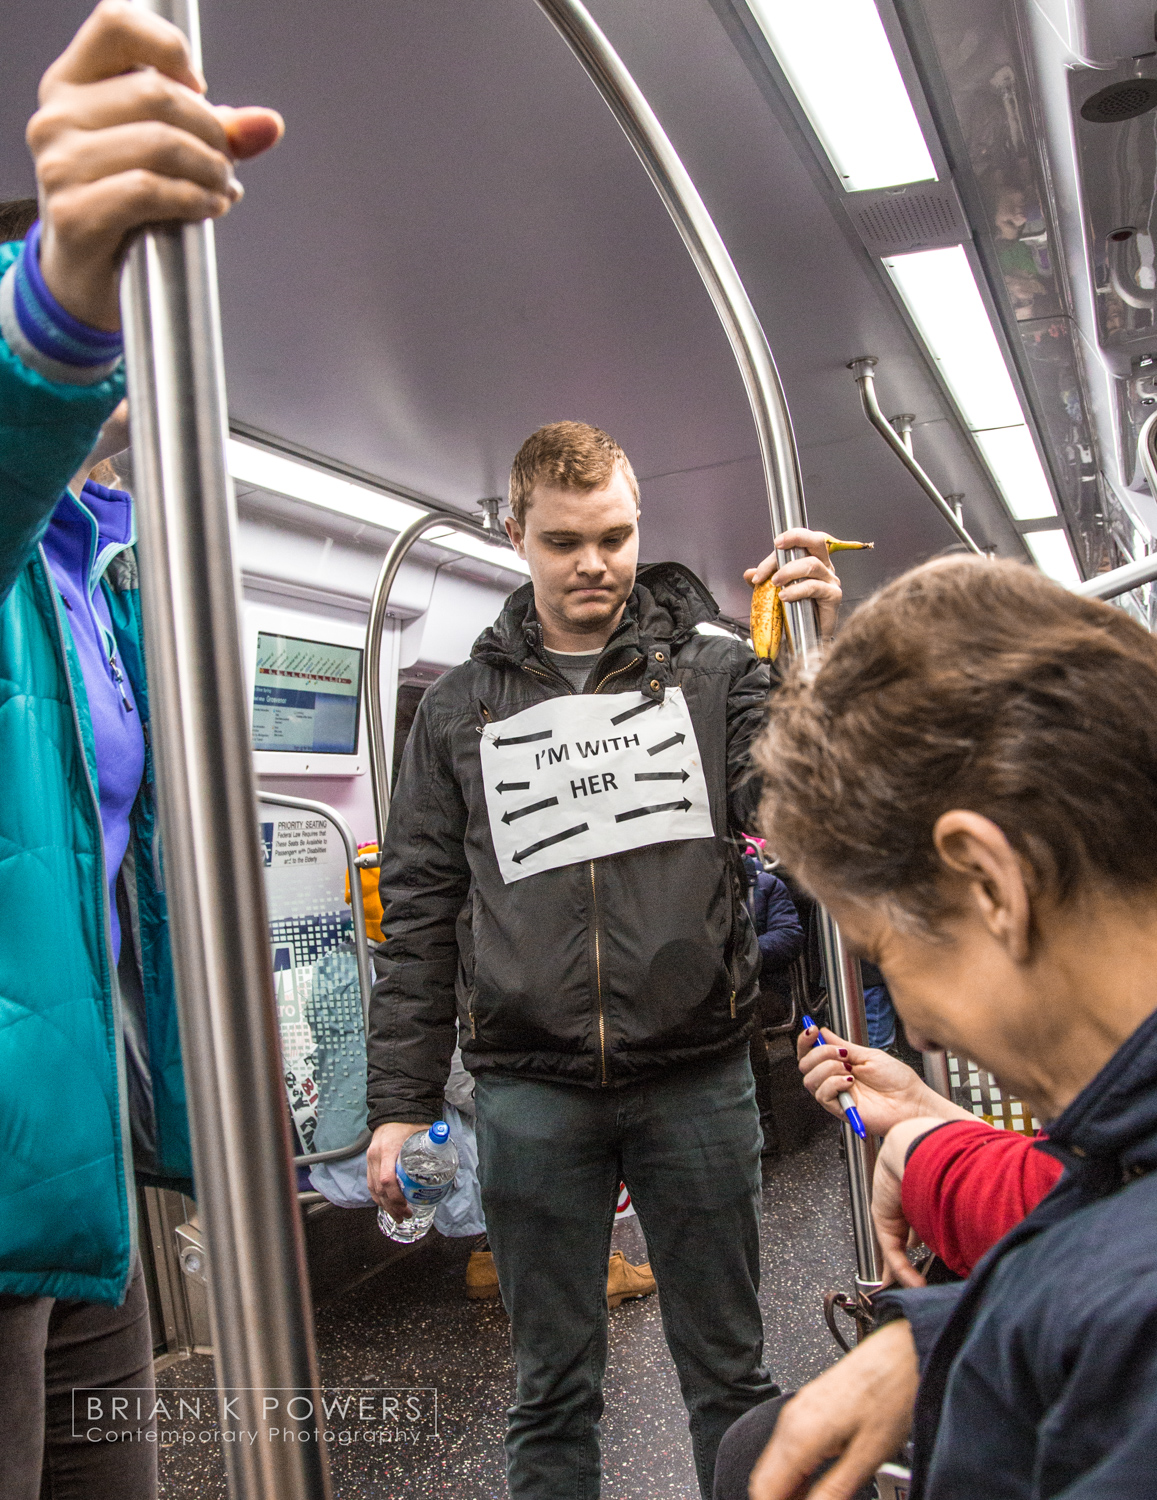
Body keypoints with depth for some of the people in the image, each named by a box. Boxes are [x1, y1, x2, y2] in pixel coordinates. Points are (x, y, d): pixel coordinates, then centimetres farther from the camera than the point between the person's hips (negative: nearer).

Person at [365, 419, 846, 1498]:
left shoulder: (710, 668, 5)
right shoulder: (461, 710, 7)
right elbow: (419, 917, 7)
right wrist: (399, 1104, 3)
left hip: (697, 1075, 0)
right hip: (531, 1093, 1)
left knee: (729, 1375, 14)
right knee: (553, 1394, 13)